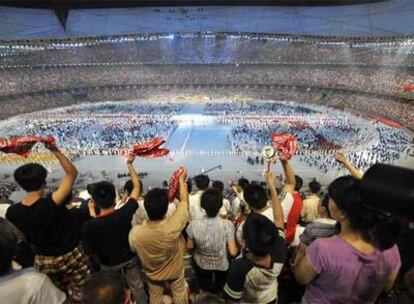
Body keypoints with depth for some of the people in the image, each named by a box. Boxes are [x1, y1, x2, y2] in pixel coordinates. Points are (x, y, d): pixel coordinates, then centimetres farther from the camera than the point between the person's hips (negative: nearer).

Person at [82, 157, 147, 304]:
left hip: (108, 265, 0)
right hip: (130, 259, 0)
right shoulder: (124, 213, -30)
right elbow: (137, 186, -19)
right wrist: (129, 165, -11)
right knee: (137, 287, 24)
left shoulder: (90, 225, -32)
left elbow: (90, 250, -16)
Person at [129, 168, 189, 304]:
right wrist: (182, 180, -12)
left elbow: (134, 249, -11)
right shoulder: (173, 226, -42)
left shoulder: (135, 233, -36)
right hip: (175, 270, -1)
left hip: (153, 273, 1)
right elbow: (184, 201, -26)